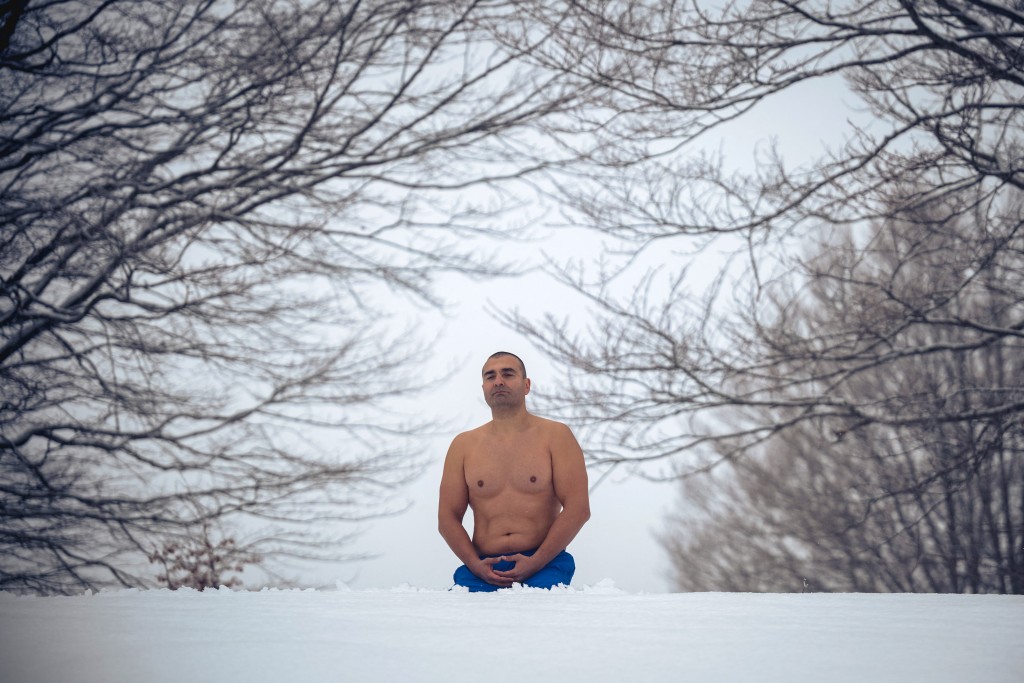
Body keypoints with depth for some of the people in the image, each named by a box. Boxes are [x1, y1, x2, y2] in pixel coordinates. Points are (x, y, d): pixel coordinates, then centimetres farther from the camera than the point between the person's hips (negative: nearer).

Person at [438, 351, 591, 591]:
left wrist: (535, 562, -13)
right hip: (483, 569, 1)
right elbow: (447, 517, 10)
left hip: (545, 565, -1)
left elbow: (578, 509, -2)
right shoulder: (463, 445, 14)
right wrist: (476, 565, -9)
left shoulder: (556, 436, 7)